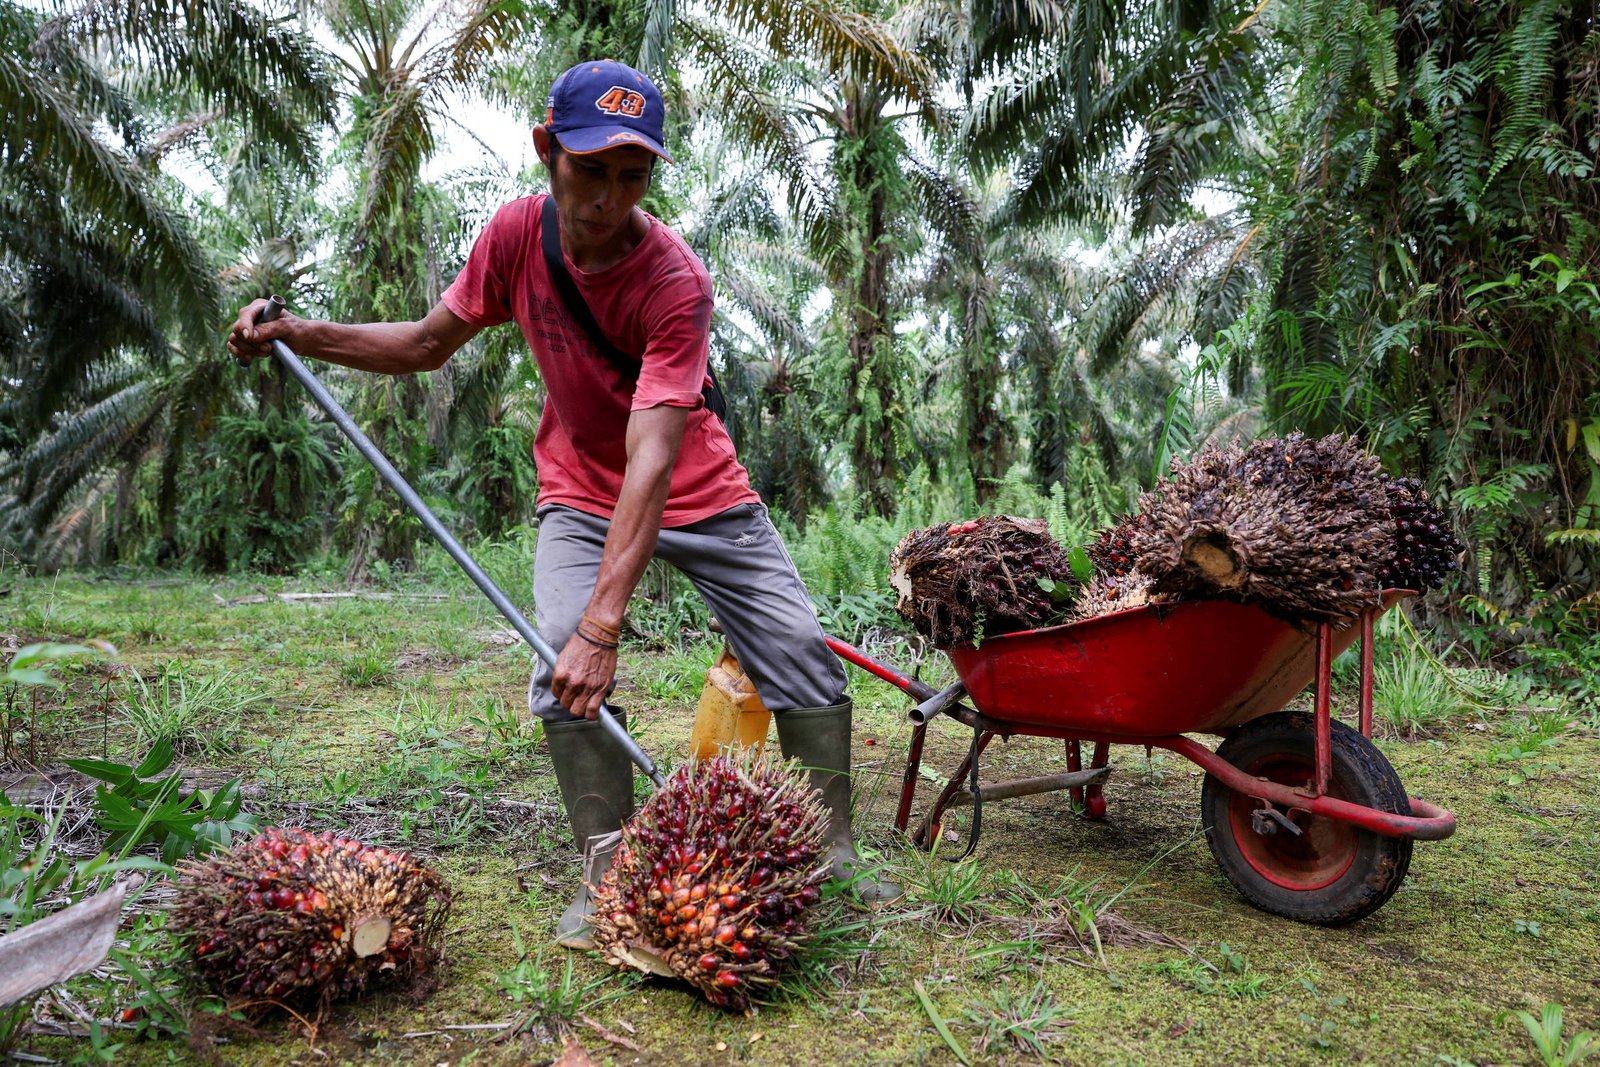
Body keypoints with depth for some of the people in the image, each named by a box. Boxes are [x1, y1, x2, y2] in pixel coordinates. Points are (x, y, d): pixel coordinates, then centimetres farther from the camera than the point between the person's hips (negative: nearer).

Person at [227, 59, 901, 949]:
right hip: (581, 492, 3)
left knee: (803, 654, -6)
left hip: (701, 494, -2)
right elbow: (427, 345, 2)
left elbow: (652, 460, -37)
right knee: (562, 659, -18)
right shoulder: (517, 233, -14)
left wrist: (604, 624, -44)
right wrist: (295, 333, -12)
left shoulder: (676, 279, -28)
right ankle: (607, 875, -4)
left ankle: (835, 857, 11)